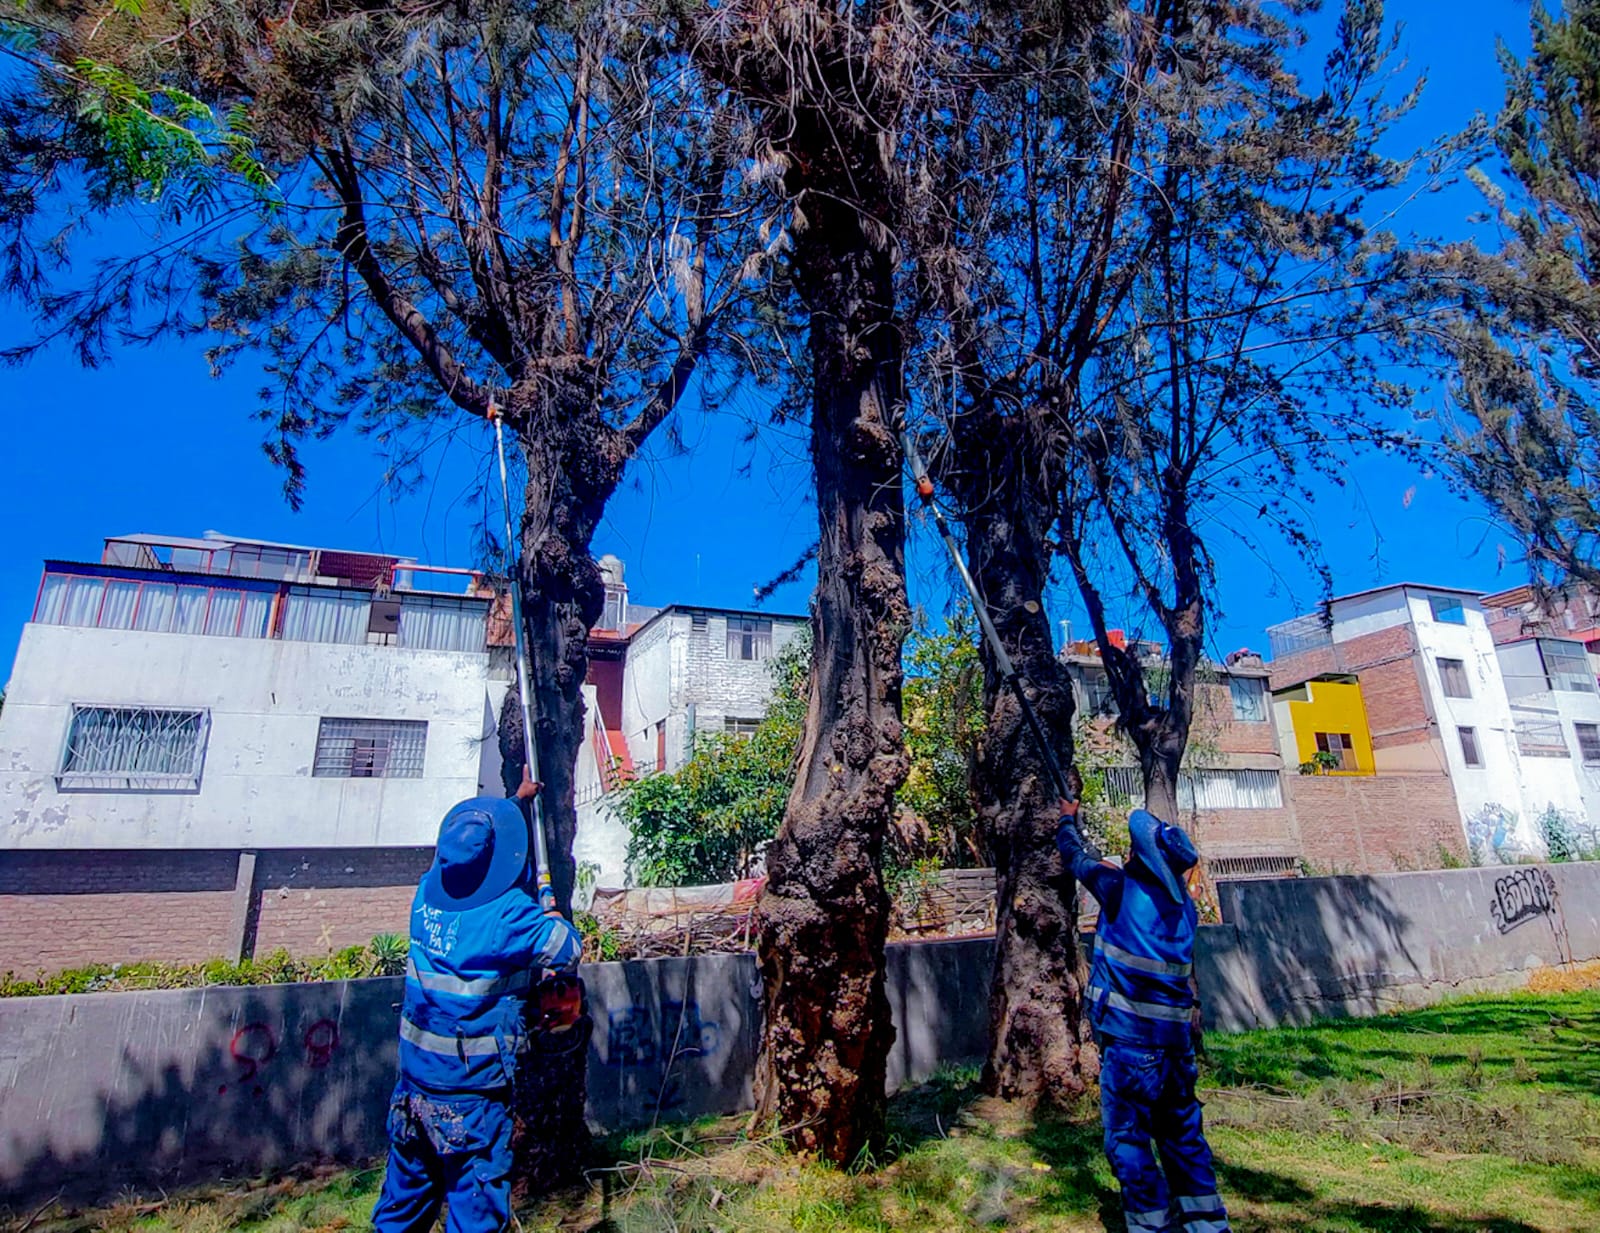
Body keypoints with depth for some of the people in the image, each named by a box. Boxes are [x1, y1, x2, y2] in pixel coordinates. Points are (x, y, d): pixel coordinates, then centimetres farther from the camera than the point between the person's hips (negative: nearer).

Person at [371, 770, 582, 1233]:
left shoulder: (427, 893, -5)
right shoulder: (511, 916, -24)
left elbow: (465, 853, 15)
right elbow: (569, 951, -9)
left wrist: (515, 799, 24)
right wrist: (548, 903, 6)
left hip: (413, 1086, 6)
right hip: (471, 1095, -6)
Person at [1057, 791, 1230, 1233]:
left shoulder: (1122, 888, -11)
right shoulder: (1183, 902, 7)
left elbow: (1079, 857, 6)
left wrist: (1068, 820, 24)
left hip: (1132, 1035, -7)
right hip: (1178, 1032, 7)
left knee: (1128, 1136, 2)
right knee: (1182, 1130, 18)